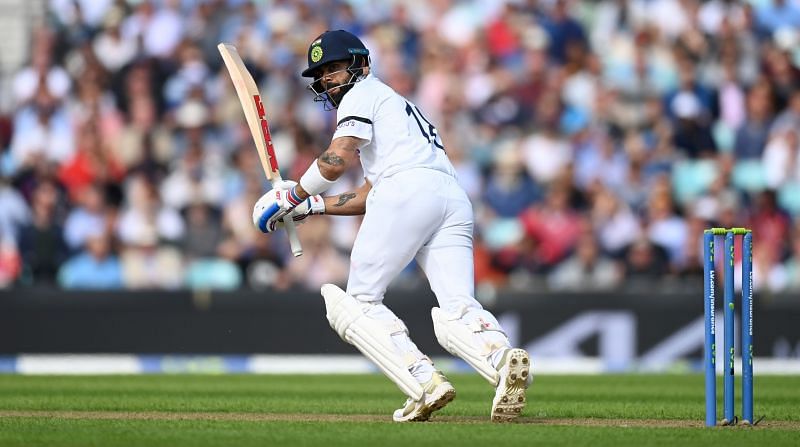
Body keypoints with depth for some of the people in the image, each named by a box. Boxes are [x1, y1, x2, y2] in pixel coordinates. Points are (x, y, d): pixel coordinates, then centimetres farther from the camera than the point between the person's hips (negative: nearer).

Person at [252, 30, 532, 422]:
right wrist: (310, 207, 33)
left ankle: (425, 382, -20)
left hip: (407, 189, -8)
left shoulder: (363, 94, 14)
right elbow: (366, 197, 36)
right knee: (458, 313, -8)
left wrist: (294, 193, 10)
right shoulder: (396, 105, 40)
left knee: (359, 302, 0)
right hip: (455, 199, 8)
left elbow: (339, 158, -3)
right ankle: (503, 359, -40)